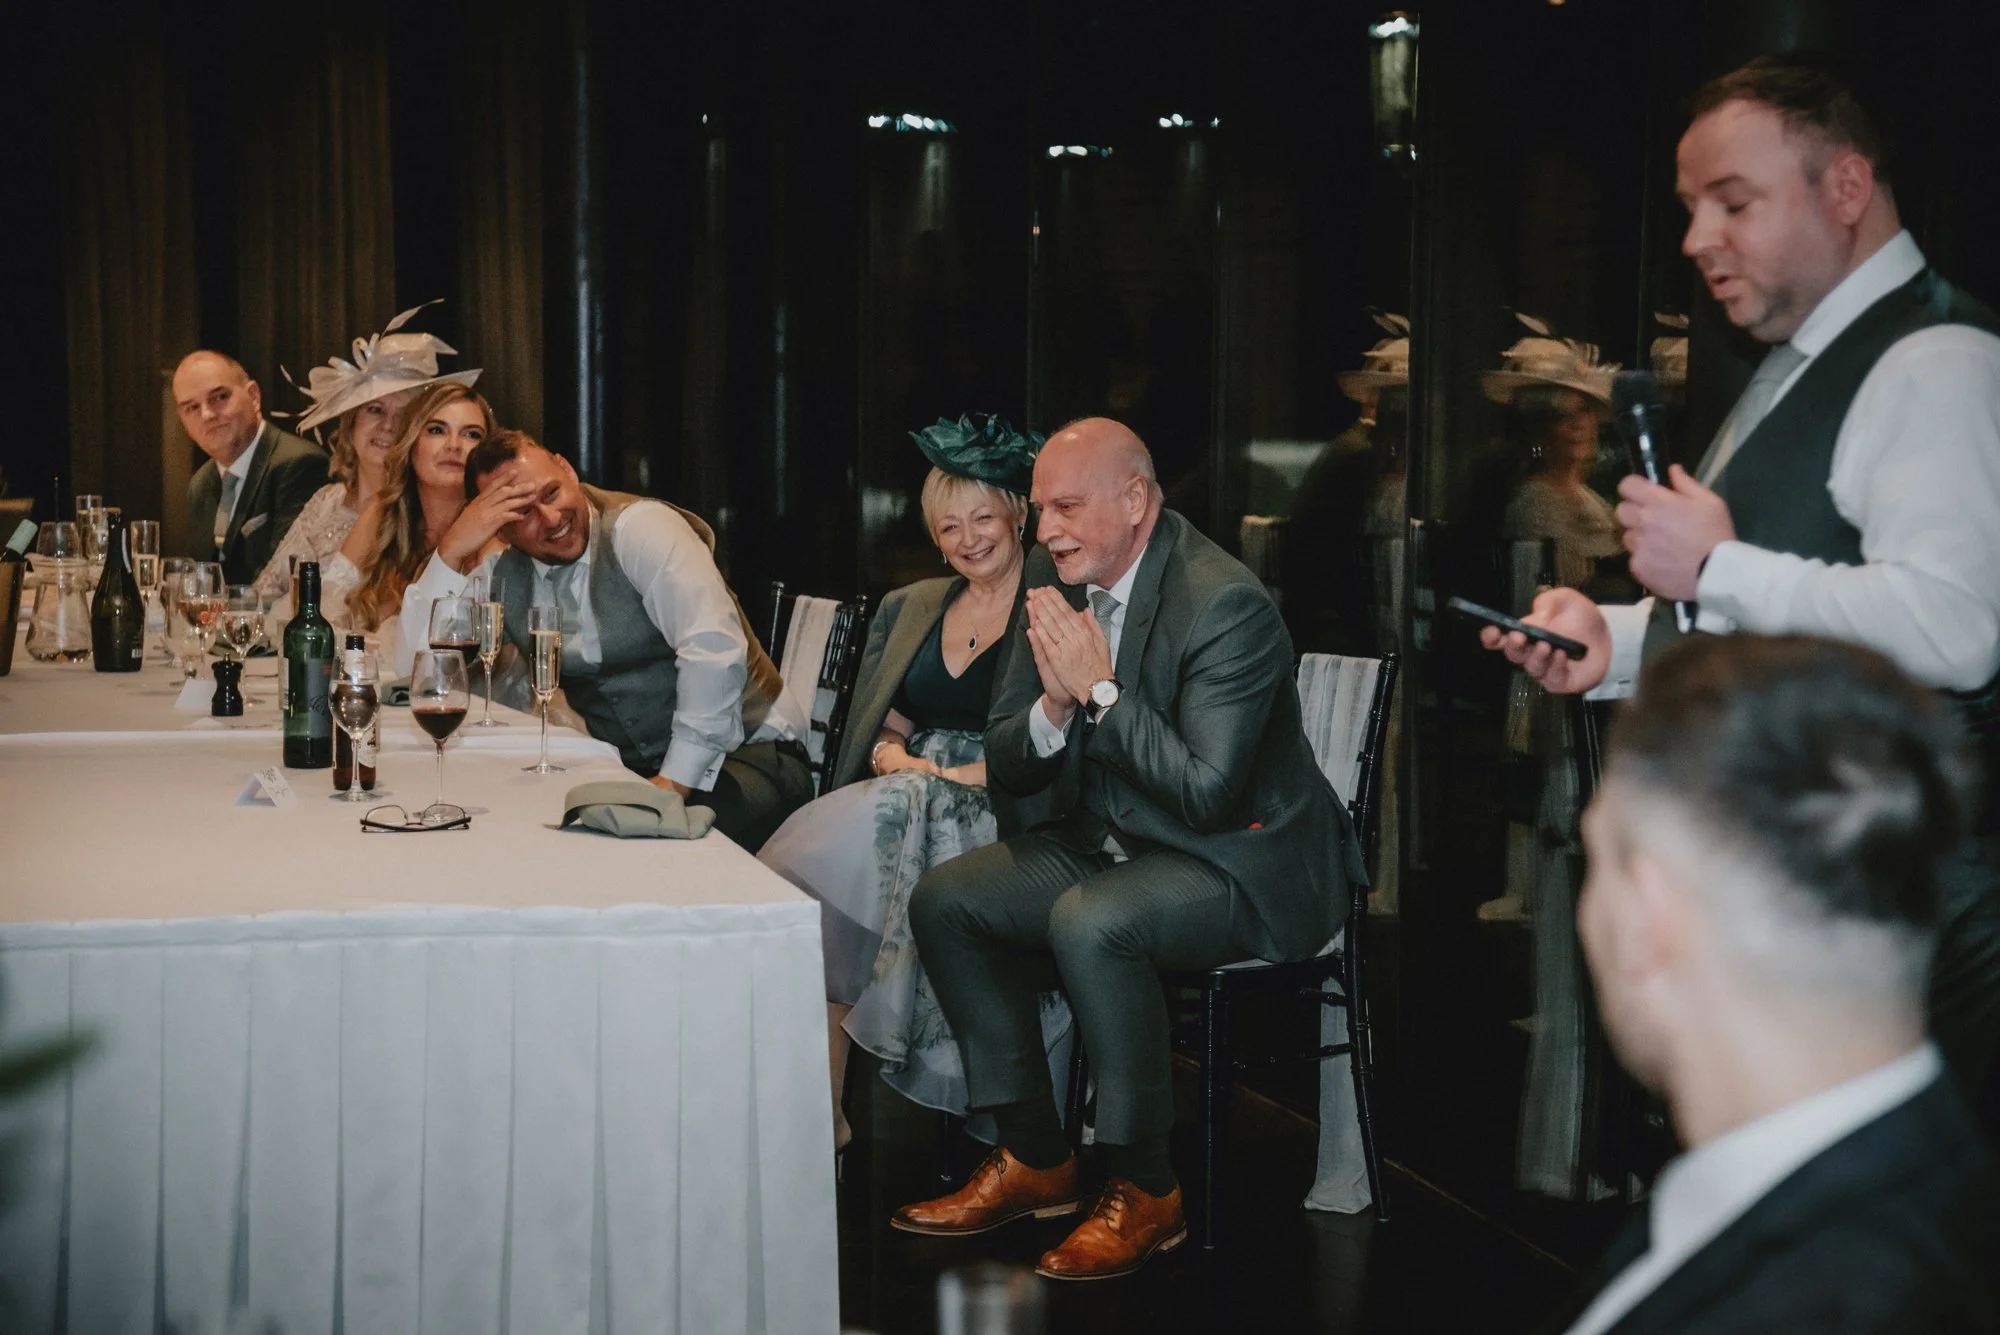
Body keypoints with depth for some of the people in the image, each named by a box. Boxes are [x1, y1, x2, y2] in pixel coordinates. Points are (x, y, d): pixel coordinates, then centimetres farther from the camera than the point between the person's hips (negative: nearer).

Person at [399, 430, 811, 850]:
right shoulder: (500, 574, 6)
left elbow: (714, 649, -26)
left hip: (742, 750, -6)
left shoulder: (639, 528, -14)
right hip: (626, 767, 6)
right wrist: (451, 551, -12)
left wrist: (675, 781, -29)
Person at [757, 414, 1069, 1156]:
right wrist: (893, 756, -1)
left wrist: (959, 775, -14)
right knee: (813, 853, -27)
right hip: (902, 798, 6)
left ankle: (825, 1116, -25)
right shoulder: (910, 608, 22)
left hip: (997, 815, -6)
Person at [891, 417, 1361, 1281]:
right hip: (1112, 845, 9)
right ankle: (1034, 1161, 7)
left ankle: (1145, 1191, -16)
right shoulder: (1055, 581, 1)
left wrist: (1099, 690, -26)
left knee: (1088, 922, -34)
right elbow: (1007, 769, 4)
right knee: (943, 901, -2)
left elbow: (1206, 795, -28)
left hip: (1240, 865, -9)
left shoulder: (1226, 605, -22)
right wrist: (1055, 705, -18)